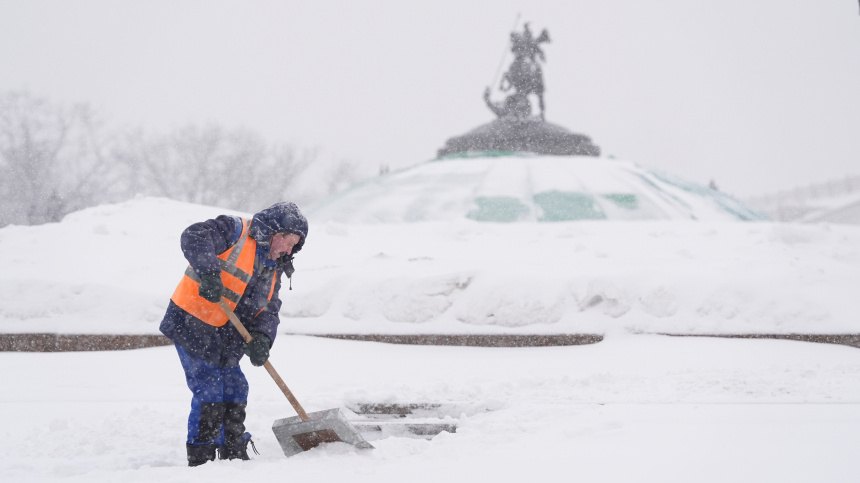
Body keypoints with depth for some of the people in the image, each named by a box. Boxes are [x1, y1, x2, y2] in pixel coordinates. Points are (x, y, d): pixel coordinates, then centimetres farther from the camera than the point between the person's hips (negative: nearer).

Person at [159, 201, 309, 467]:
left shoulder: (272, 270, 14)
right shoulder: (235, 231, -10)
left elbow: (269, 310, 6)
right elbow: (194, 237, -25)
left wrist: (262, 338, -15)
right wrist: (209, 273, -38)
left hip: (225, 341, 8)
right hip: (192, 326, -8)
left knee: (234, 393, 13)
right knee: (209, 395, -9)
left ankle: (235, 455, 26)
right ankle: (200, 460, -1)